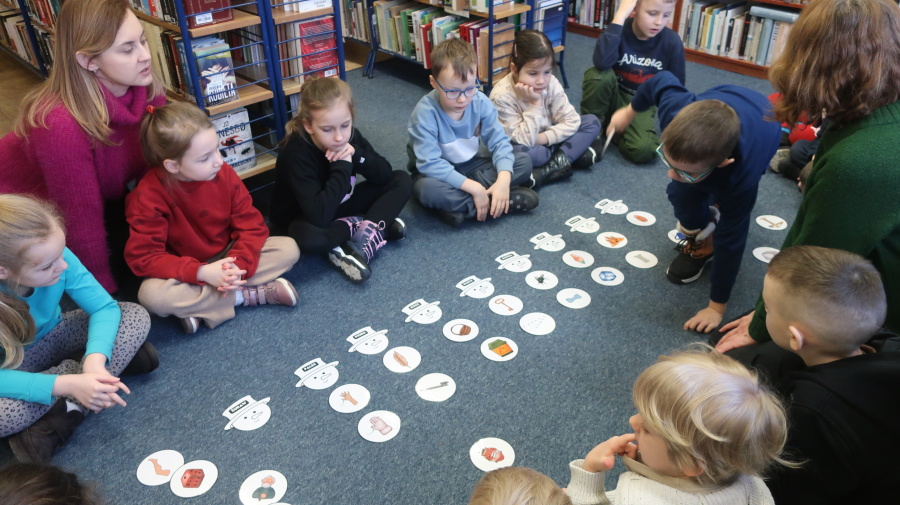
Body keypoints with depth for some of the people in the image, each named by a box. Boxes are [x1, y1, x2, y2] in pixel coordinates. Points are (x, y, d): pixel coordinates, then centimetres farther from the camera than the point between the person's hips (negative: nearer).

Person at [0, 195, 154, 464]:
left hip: (54, 338, 4)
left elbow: (105, 308, -19)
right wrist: (66, 384, -44)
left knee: (136, 317, -17)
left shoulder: (57, 259, -27)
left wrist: (95, 359, -37)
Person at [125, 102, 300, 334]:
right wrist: (201, 272, -34)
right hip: (186, 273, -2)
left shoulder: (224, 174, -14)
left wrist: (238, 264, -28)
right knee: (151, 294, -35)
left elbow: (251, 225, -10)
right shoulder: (148, 196, -22)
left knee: (288, 248, -14)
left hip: (228, 258, 3)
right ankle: (249, 294, -21)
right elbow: (144, 257, -22)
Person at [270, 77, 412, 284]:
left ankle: (364, 241, -22)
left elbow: (385, 174, -10)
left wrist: (356, 156, -28)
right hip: (304, 219, -6)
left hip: (339, 207, 6)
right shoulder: (297, 154, -31)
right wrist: (343, 166, -34)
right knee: (308, 236, -43)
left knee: (402, 181, -7)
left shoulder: (349, 136, -13)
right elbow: (320, 216, -41)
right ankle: (377, 224, -17)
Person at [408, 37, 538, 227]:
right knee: (427, 188, -40)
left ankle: (457, 207, -22)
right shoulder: (426, 112, -27)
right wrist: (473, 188, -36)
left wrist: (504, 179, -32)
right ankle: (502, 202, -26)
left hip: (470, 166, 5)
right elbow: (429, 163, -31)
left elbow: (499, 142, -13)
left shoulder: (481, 102, -13)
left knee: (524, 162, -11)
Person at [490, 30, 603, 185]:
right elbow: (524, 140, -29)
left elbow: (571, 121, -12)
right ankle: (574, 154, -17)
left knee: (592, 122, -7)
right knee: (518, 153, -40)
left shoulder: (551, 84, -15)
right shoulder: (502, 95, -27)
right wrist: (534, 104, -32)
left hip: (545, 142, 5)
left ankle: (556, 164, -21)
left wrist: (543, 138, -24)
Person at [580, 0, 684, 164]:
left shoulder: (673, 42, -12)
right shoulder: (619, 29, -18)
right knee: (598, 74, -34)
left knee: (643, 150, -29)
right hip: (614, 96, -1)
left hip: (642, 104, 1)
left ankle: (613, 128, 3)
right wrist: (621, 14, -37)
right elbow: (602, 63, -40)